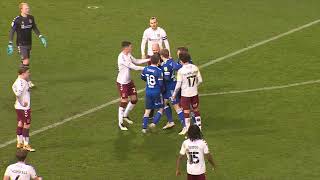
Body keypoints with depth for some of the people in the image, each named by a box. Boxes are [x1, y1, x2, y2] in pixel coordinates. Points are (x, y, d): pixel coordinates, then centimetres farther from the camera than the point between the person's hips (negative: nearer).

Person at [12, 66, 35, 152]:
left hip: (19, 106, 10)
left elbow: (14, 87, 26)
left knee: (20, 124, 17)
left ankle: (19, 142, 27)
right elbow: (18, 93, -35)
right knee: (27, 125, -5)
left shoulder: (19, 80, 7)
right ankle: (26, 145, -1)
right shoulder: (21, 82, -23)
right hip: (24, 107, -10)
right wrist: (23, 102, -22)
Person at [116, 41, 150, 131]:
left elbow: (136, 61, 13)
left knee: (134, 99, 13)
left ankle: (125, 115, 34)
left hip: (129, 81, 9)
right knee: (124, 101, -4)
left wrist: (149, 60, 5)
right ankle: (120, 123, 7)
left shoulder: (128, 55, 1)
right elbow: (133, 67, -26)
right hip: (122, 82, -9)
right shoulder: (122, 57, -26)